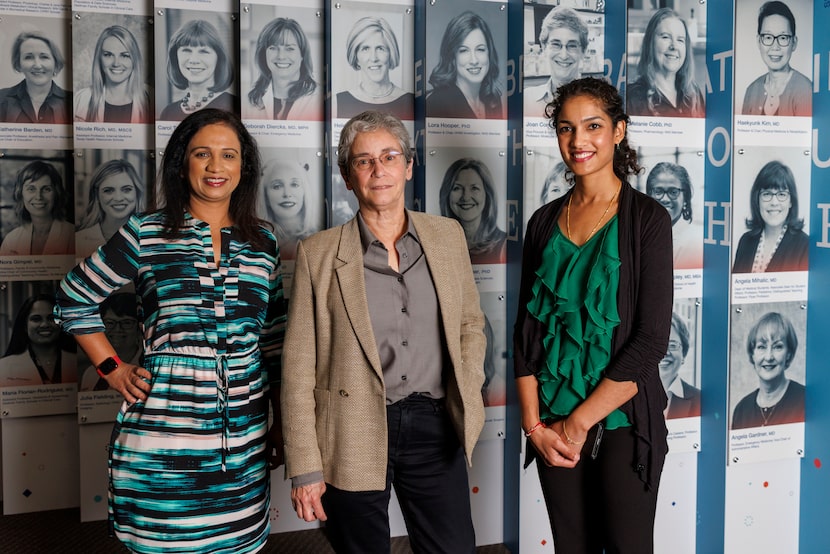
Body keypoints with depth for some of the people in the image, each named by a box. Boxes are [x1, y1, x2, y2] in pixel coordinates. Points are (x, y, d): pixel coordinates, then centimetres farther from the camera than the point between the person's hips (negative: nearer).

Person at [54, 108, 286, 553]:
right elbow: (73, 300, 10)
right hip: (163, 440, -2)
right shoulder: (146, 234, -1)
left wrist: (282, 426, 12)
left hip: (245, 442, 3)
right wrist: (113, 370, 3)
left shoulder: (262, 243, 8)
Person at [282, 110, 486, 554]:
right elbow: (299, 367, -4)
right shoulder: (318, 253, -4)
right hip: (354, 437, -2)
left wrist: (467, 391, 1)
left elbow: (470, 322, 17)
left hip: (434, 429, 3)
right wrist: (304, 467, -6)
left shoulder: (447, 235, 6)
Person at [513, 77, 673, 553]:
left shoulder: (646, 219, -7)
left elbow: (652, 339, -13)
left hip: (621, 420, -3)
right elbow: (527, 327, 4)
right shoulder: (544, 222, 5)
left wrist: (580, 423, -13)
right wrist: (534, 423, -5)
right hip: (552, 426, 4)